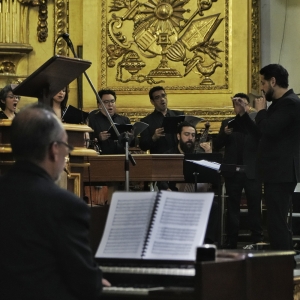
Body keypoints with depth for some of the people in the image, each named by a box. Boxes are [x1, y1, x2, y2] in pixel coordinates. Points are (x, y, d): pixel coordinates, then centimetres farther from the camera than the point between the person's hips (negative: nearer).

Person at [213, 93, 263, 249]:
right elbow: (216, 146, 5)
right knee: (232, 206, 6)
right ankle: (231, 240, 9)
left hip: (252, 171, -2)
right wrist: (224, 134, -15)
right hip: (233, 171, 2)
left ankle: (257, 239, 5)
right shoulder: (227, 123, 11)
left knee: (254, 206, 0)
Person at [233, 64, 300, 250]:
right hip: (278, 172, 11)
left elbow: (268, 130, -26)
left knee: (277, 223, -12)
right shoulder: (281, 103, 18)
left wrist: (261, 110, -9)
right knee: (279, 222, 14)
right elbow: (262, 133, 22)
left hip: (281, 172, -11)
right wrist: (244, 114, 17)